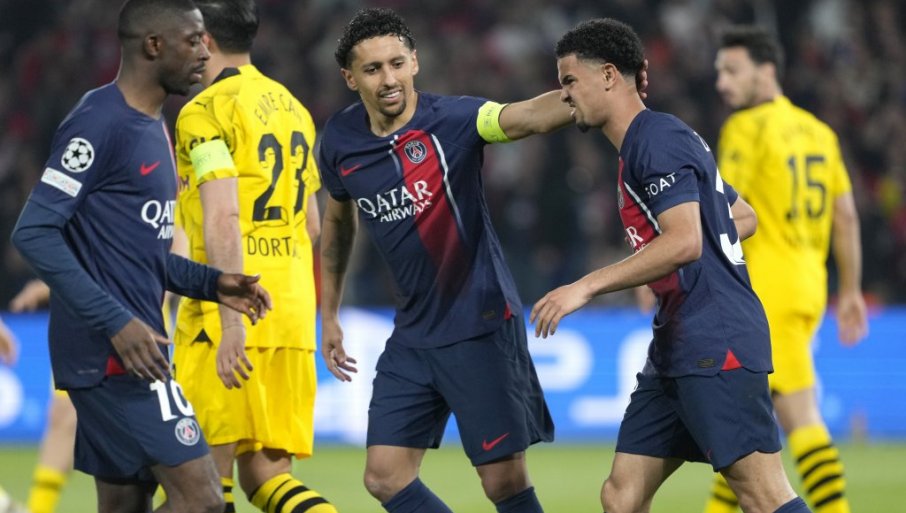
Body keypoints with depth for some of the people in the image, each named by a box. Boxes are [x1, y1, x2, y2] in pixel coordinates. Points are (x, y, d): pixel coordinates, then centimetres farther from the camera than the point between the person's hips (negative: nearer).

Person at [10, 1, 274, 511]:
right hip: (112, 351, -10)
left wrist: (212, 283, 11)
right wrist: (117, 322, -23)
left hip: (129, 352, 10)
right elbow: (35, 232, -18)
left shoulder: (153, 127, 17)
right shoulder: (100, 122, -13)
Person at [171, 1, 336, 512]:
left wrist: (231, 321, -24)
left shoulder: (206, 112, -8)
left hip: (230, 318, -7)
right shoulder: (293, 108, 17)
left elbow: (223, 219, -19)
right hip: (294, 312, 7)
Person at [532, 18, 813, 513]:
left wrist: (586, 287, -21)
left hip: (716, 346, -10)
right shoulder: (640, 144, 20)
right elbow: (744, 217, 28)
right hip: (676, 350, 10)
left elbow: (685, 243, -23)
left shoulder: (657, 140, -11)